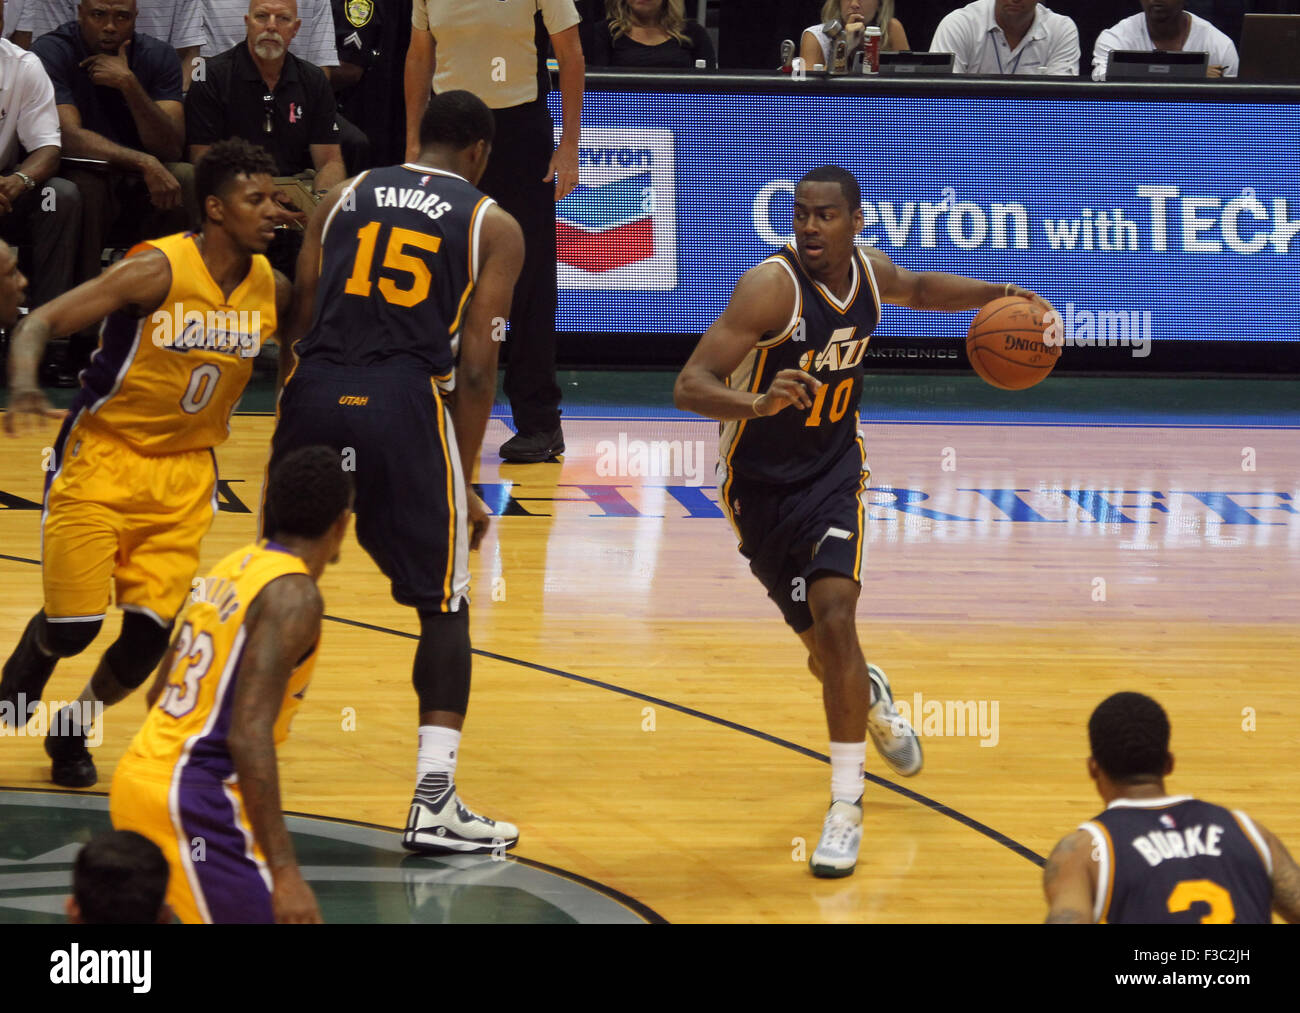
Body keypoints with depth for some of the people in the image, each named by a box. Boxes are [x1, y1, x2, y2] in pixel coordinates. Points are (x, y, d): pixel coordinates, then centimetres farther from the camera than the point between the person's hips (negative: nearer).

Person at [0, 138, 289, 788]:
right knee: (73, 625, -7)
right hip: (102, 457, -4)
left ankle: (71, 731, 24)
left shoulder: (270, 287, -4)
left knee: (150, 632, -5)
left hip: (185, 472, 4)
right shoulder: (157, 270, -21)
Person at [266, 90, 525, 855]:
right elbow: (476, 363, 1)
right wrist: (466, 482, 5)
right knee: (444, 605, 8)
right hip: (406, 403, -3)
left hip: (317, 393, 3)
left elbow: (301, 324, 15)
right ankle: (434, 804, 1)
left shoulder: (344, 198, 18)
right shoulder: (492, 227, 9)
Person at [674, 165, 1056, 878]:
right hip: (761, 488, -2)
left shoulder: (869, 272, -6)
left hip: (833, 472, 2)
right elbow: (689, 386, -32)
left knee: (835, 621, -20)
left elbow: (920, 290, 20)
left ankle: (846, 806, -11)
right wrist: (759, 404, -51)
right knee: (825, 655, 8)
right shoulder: (773, 286, -25)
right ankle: (869, 697, 47)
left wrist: (998, 295, 4)